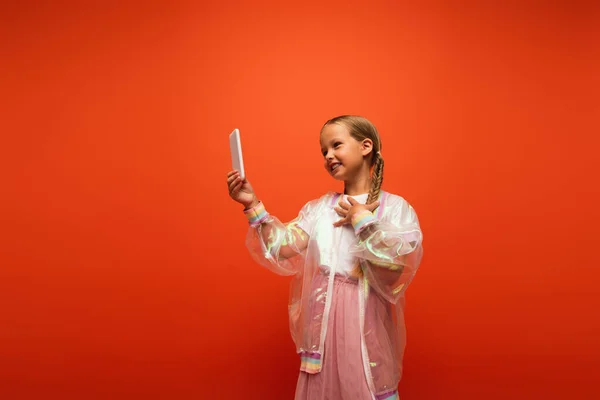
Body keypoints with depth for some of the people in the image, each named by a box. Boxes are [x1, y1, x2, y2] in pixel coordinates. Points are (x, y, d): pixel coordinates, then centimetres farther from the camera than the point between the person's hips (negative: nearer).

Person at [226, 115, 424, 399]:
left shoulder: (396, 208, -5)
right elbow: (284, 249, -6)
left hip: (365, 322, -3)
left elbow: (393, 270, -17)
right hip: (322, 319, 4)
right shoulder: (319, 207, 6)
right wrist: (253, 205, -13)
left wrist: (362, 219, -13)